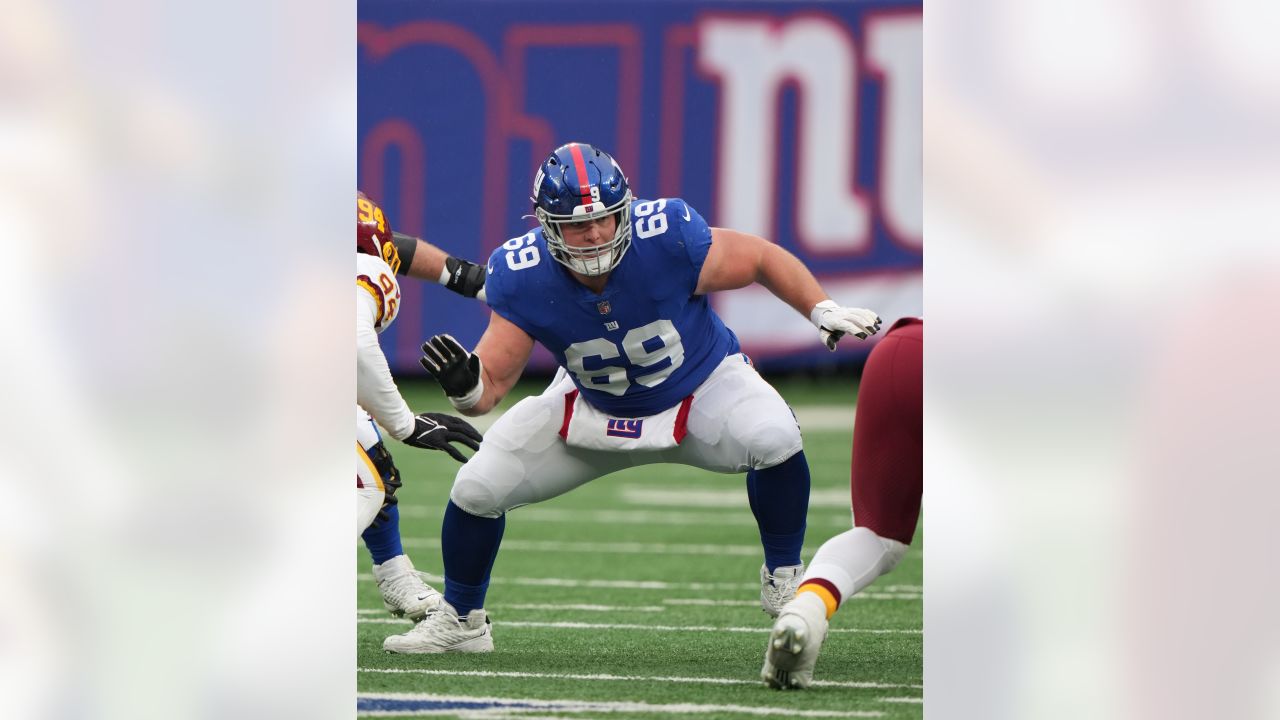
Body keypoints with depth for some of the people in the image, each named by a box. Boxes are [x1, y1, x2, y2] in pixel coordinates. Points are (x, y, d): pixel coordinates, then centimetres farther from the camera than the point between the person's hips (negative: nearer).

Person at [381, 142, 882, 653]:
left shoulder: (667, 238, -33)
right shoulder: (522, 279, -27)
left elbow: (762, 258, -16)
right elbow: (492, 382, -22)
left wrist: (824, 312, -24)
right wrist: (465, 388, -45)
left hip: (701, 386, -2)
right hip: (594, 409, 2)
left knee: (774, 438, -32)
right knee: (476, 489, -6)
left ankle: (783, 579, -6)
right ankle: (459, 620, 23)